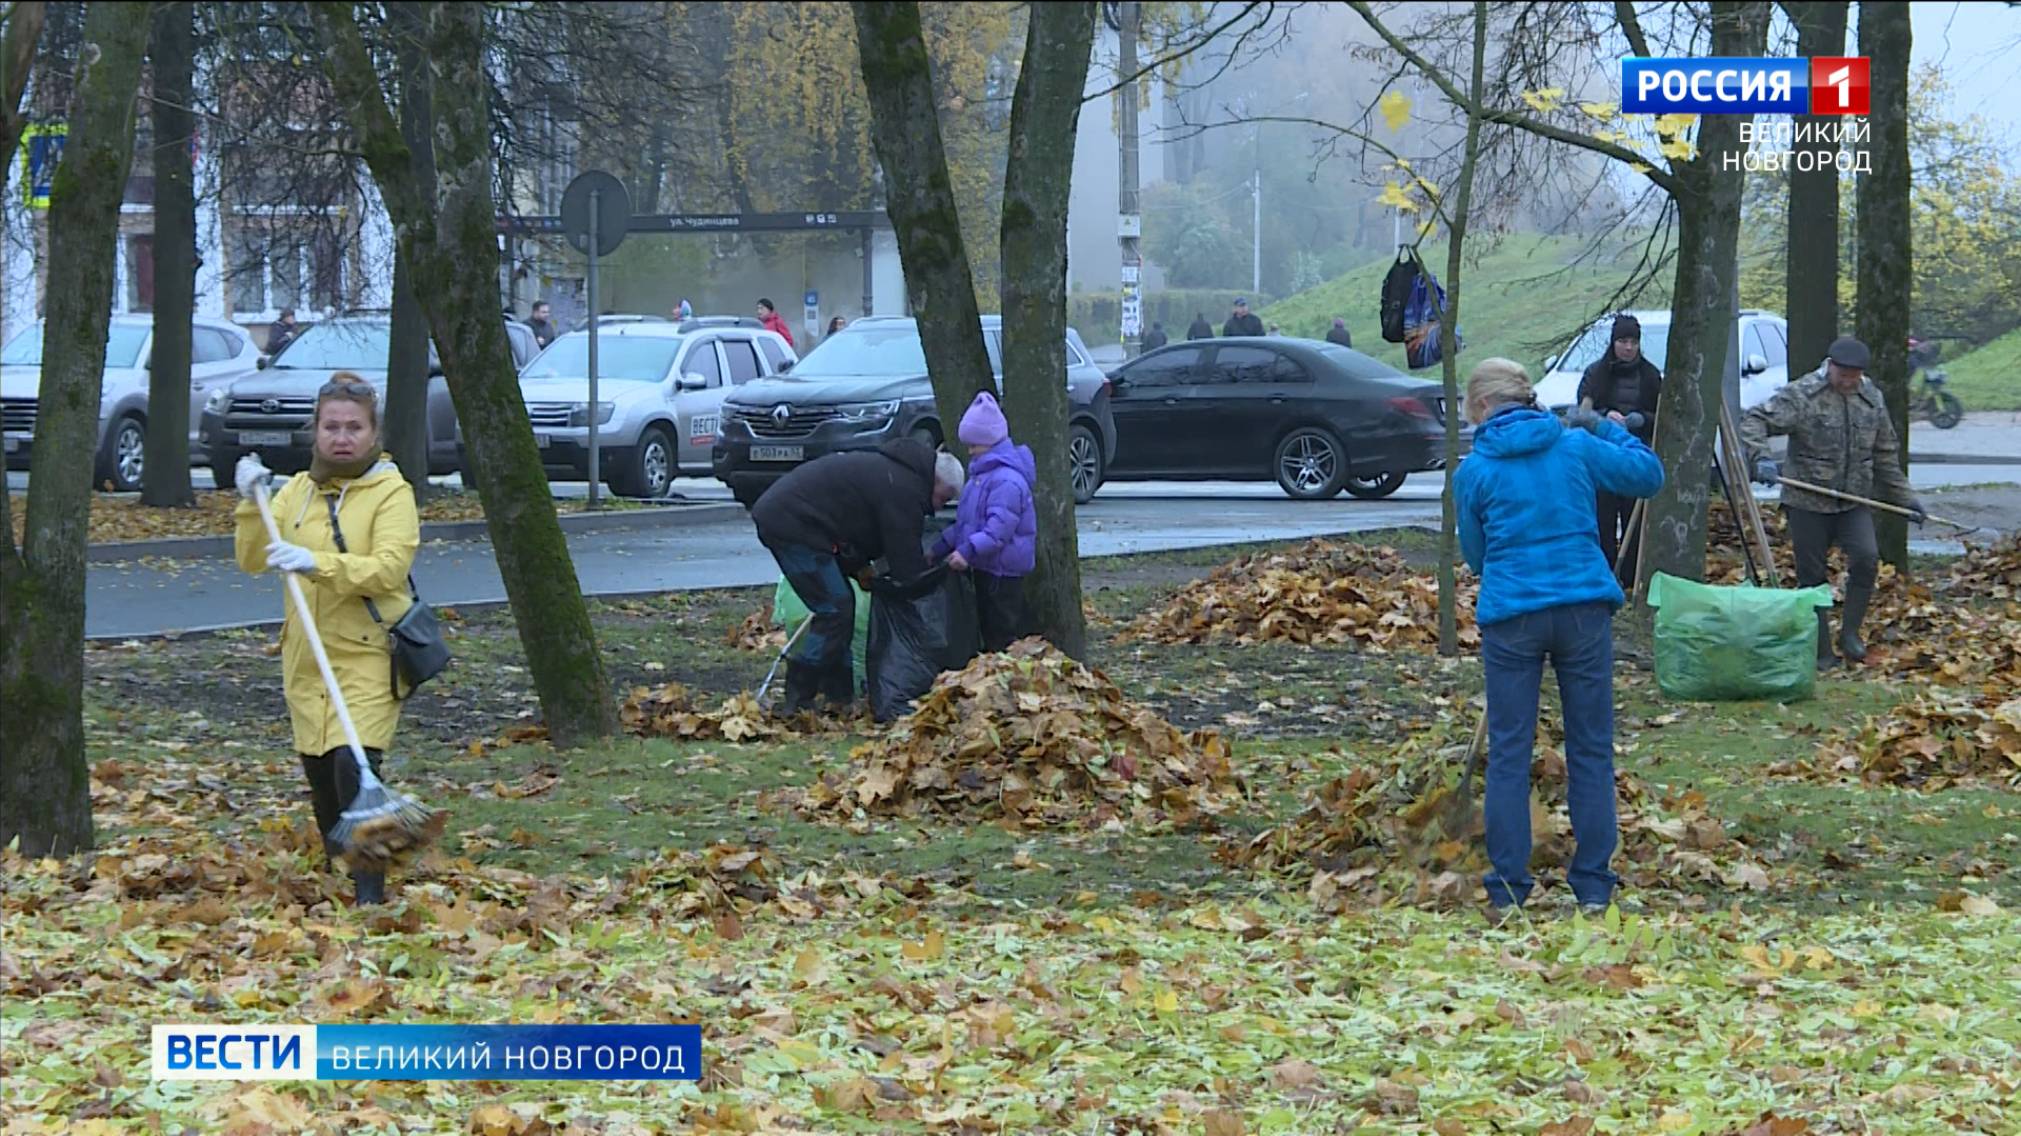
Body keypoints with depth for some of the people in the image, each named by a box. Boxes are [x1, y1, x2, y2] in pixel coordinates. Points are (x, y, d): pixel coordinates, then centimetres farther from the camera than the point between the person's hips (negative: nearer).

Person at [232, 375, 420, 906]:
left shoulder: (392, 492, -5)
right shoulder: (298, 490, 11)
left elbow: (390, 566, -20)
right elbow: (251, 559, 6)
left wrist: (318, 563, -32)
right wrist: (250, 504, -11)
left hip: (367, 659, -6)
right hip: (306, 659, 6)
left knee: (354, 768, -18)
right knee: (320, 776, 11)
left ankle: (370, 895, -16)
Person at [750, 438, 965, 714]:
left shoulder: (890, 469, 21)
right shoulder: (903, 490, -13)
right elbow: (905, 559, -11)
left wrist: (860, 566, 17)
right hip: (792, 524, -11)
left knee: (837, 607, 16)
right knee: (835, 611, -10)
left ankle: (840, 695, 19)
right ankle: (796, 701, -10)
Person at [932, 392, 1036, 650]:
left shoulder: (1007, 481, -21)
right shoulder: (982, 474, 15)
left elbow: (999, 527, -29)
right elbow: (966, 520, 22)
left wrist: (969, 551, -35)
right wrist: (943, 546, 18)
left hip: (1004, 570, -11)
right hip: (986, 567, 11)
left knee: (1004, 633, -7)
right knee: (988, 628, 16)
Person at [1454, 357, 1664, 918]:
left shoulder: (1474, 470, 1)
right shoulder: (1576, 446, 4)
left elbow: (1475, 554, 11)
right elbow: (1649, 473, 16)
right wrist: (1604, 428, 26)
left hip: (1510, 614, -2)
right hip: (1584, 606, 2)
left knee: (1508, 753, 5)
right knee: (1591, 750, 8)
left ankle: (1507, 891, 4)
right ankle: (1593, 887, 9)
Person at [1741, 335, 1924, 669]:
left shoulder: (1872, 399, 7)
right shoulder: (1801, 396, -10)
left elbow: (1886, 456, 17)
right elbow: (1753, 422, -17)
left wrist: (1906, 498, 17)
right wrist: (1760, 459, -35)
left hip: (1854, 503, 3)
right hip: (1808, 503, -3)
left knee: (1866, 558, -18)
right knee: (1812, 577, 2)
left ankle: (1850, 632, -2)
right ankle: (1822, 652, 13)